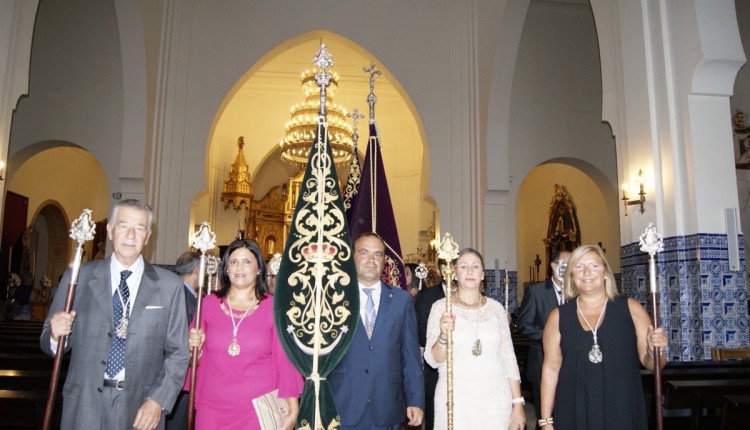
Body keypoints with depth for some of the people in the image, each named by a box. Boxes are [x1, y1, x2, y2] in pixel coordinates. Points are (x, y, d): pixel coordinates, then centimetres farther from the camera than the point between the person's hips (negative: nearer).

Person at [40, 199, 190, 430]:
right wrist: (56, 335, -14)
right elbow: (49, 342, 7)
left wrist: (157, 401, -11)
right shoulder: (78, 277, 1)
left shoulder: (169, 285, -1)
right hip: (84, 408, 1)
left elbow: (177, 352, -2)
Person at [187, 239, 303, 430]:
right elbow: (200, 356, 12)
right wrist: (195, 346, -10)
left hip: (259, 408, -2)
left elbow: (284, 359, -3)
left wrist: (292, 410, -5)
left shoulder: (273, 306, -3)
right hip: (212, 407, 2)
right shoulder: (208, 303, 3)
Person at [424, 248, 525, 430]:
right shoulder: (440, 307, -4)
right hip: (455, 400, -2)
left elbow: (508, 357, 6)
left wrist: (518, 403, 2)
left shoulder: (496, 308, 3)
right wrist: (443, 336, -24)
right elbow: (433, 360, -5)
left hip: (495, 399, 2)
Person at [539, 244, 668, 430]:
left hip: (623, 412, 0)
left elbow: (649, 362, 3)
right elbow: (550, 369, 1)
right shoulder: (558, 317, 0)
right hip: (575, 414, 0)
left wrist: (654, 350, -19)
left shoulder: (631, 309, 0)